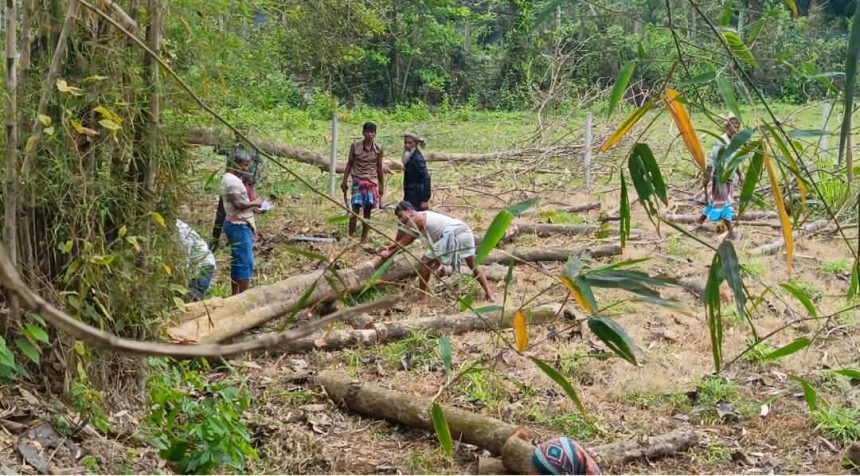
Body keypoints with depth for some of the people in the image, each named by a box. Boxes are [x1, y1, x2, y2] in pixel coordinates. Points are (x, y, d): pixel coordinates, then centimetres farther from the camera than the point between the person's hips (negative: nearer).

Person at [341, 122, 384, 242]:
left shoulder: (378, 149, 2)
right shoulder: (355, 146, -2)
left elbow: (379, 168, 11)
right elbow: (349, 164, 5)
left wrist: (382, 186, 12)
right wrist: (344, 181, 3)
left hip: (372, 182, 2)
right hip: (358, 181, -2)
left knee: (367, 211, 3)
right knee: (355, 210, -8)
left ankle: (364, 238, 11)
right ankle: (350, 237, 0)